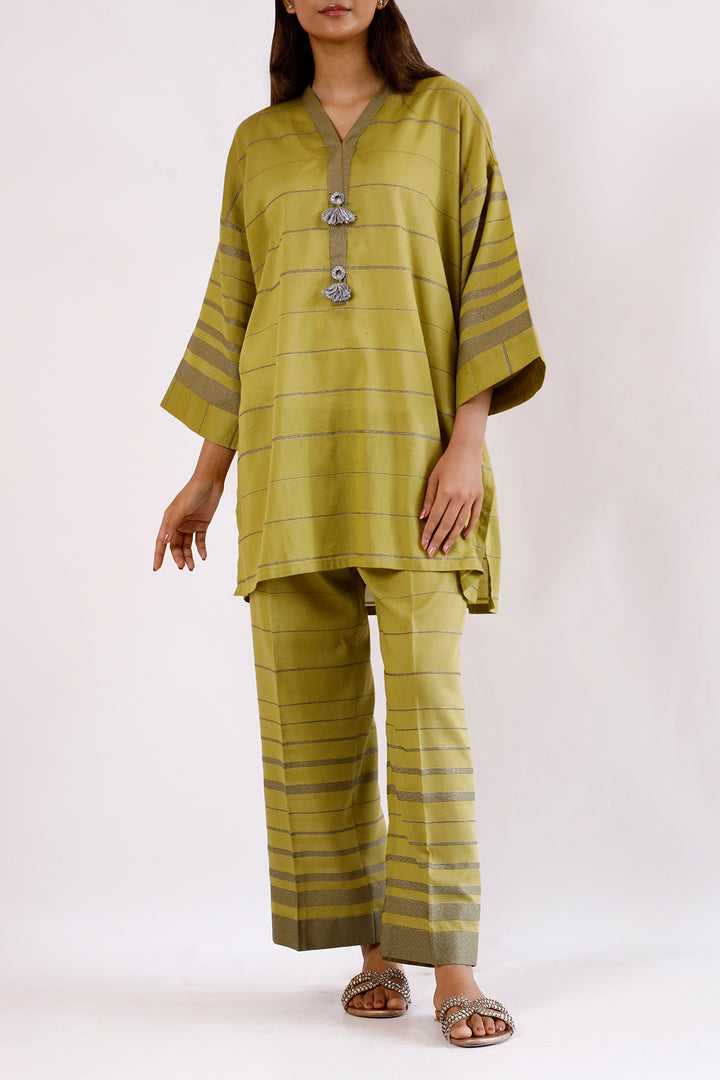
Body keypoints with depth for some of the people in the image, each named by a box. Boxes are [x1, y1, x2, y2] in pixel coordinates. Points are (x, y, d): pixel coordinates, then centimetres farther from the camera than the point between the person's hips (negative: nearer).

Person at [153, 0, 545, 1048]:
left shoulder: (446, 113, 7)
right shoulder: (258, 144, 15)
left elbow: (487, 279, 0)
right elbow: (232, 311, 16)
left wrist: (469, 441, -12)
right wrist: (207, 477, 11)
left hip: (409, 443, -3)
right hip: (291, 450, 3)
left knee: (425, 701, -11)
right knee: (315, 713, 1)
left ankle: (451, 966, -5)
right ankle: (372, 944, 13)